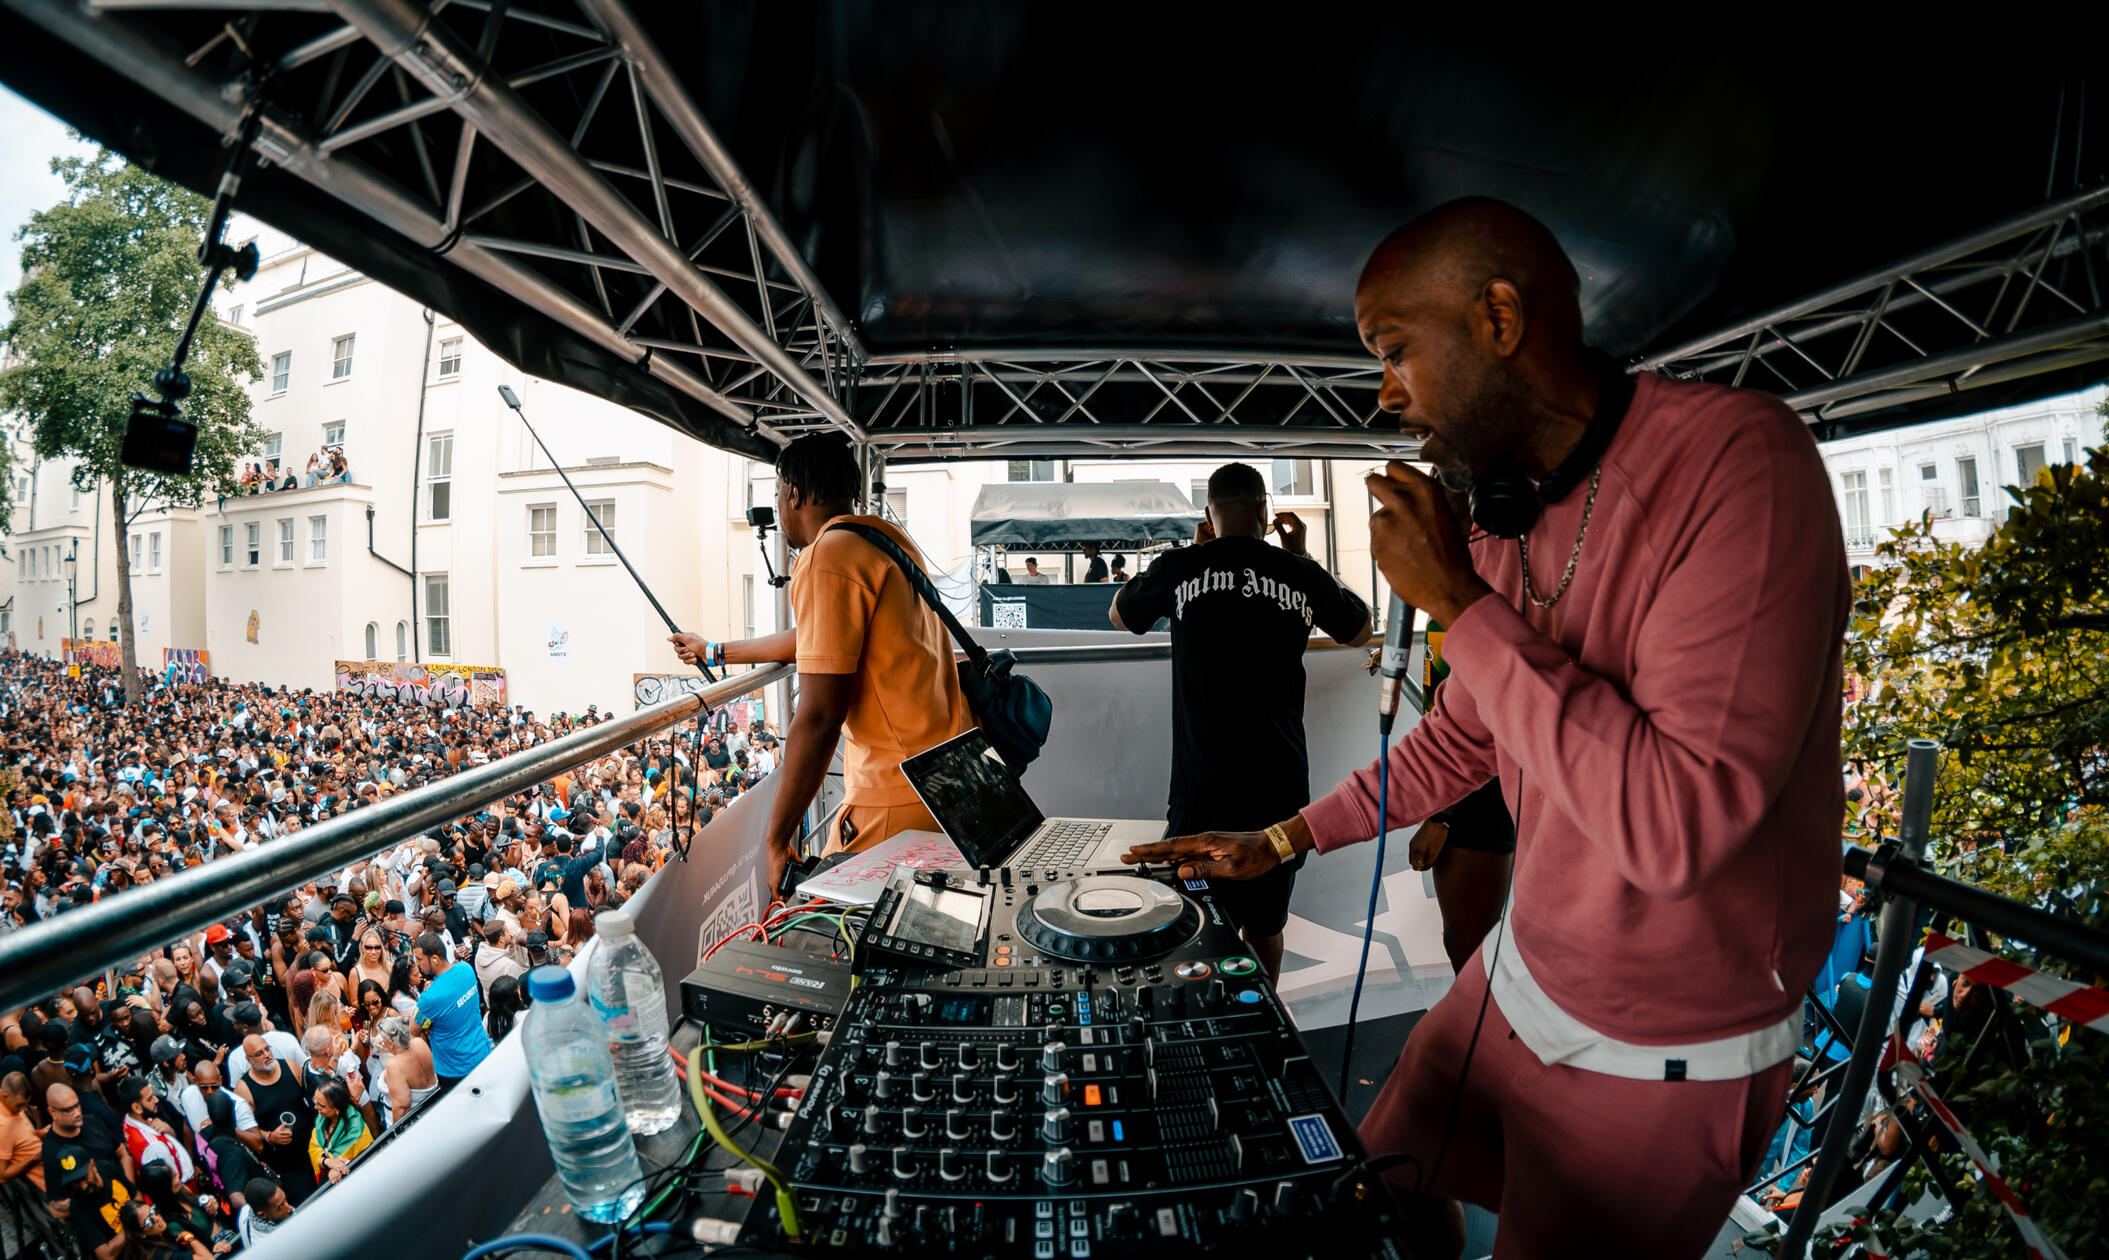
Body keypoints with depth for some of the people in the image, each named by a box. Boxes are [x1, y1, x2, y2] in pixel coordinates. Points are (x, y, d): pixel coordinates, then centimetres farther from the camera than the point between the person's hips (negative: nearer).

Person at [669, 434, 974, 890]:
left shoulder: (827, 557, -14)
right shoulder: (890, 537, 15)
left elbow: (819, 717, -19)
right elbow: (818, 637, 29)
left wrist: (773, 843, -13)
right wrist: (715, 652, 43)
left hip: (900, 796, -9)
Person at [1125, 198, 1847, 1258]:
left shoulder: (1736, 457, -25)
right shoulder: (1510, 516, 0)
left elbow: (1677, 823, -33)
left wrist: (1460, 604, -26)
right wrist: (1284, 838, 12)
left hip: (1665, 1056, -7)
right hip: (1521, 973, 7)